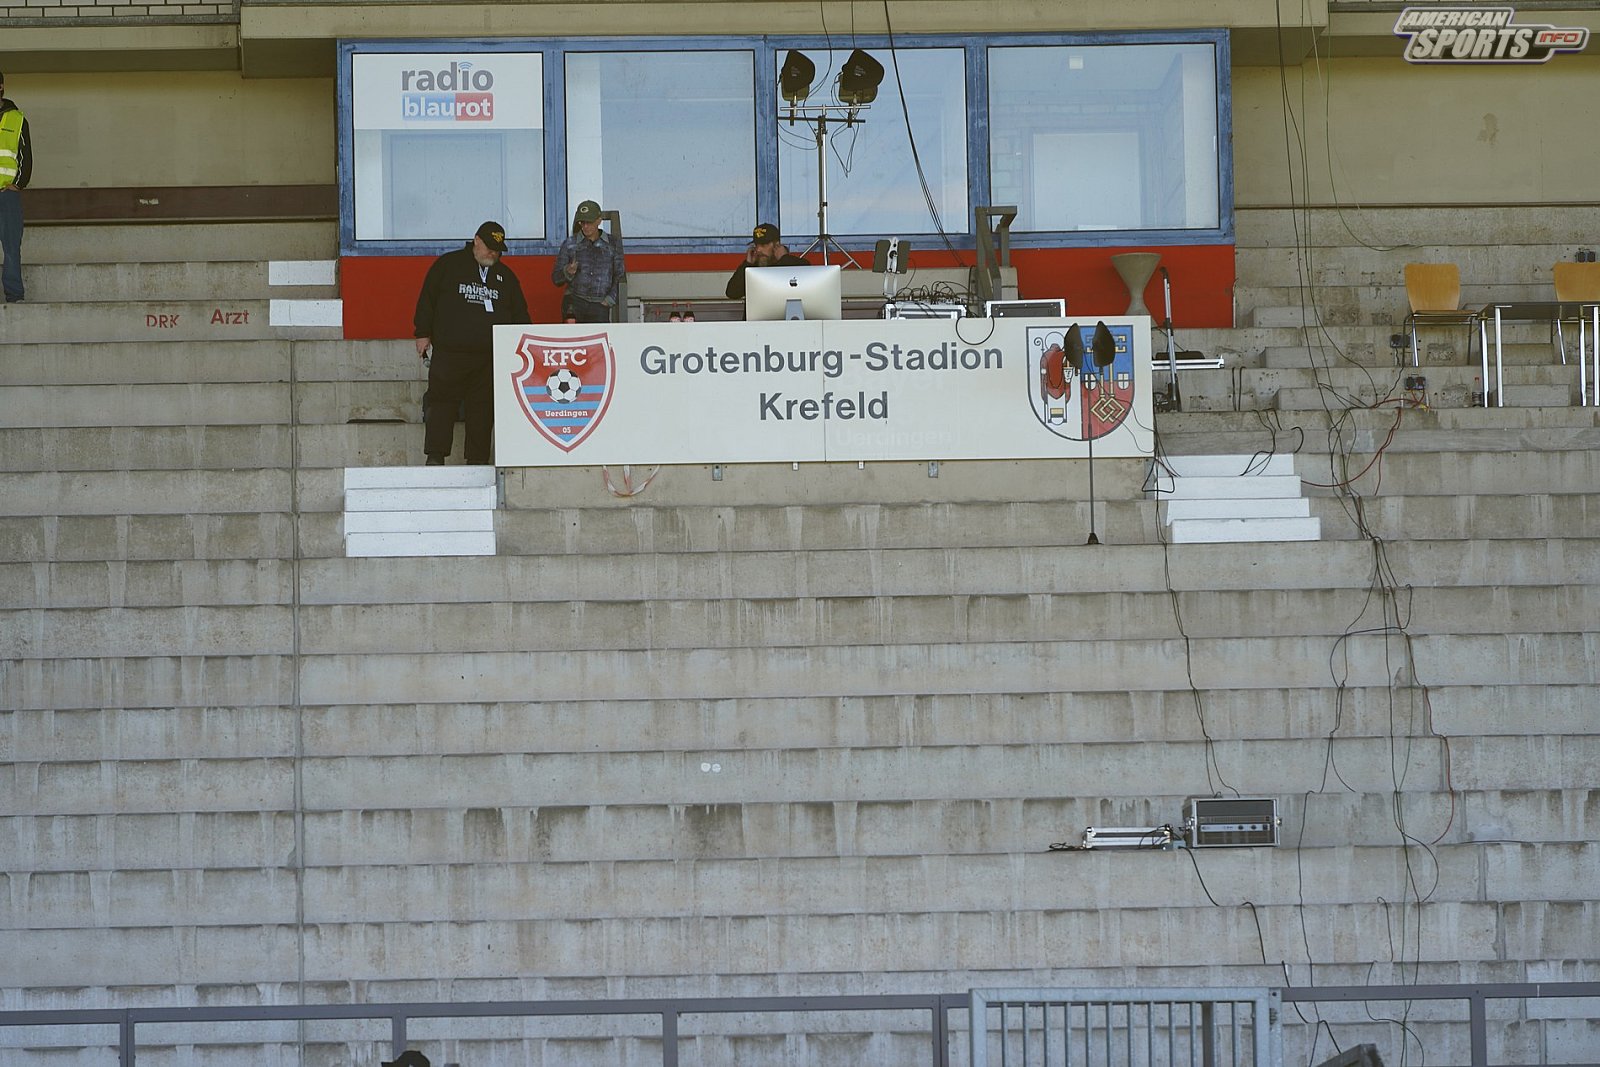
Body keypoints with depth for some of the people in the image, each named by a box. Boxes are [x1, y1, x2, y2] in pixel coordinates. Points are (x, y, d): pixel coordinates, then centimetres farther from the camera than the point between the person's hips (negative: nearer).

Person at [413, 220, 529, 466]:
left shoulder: (505, 276, 17)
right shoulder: (447, 265, 7)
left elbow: (520, 314, 20)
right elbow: (427, 299, 6)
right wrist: (423, 334, 0)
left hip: (491, 356, 3)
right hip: (450, 351, -3)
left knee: (483, 407, 1)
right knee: (442, 401, -8)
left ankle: (478, 460, 4)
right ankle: (435, 456, -9)